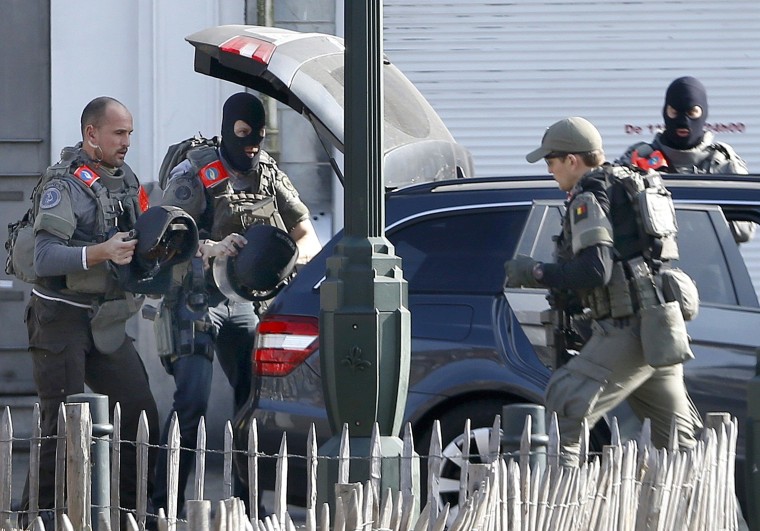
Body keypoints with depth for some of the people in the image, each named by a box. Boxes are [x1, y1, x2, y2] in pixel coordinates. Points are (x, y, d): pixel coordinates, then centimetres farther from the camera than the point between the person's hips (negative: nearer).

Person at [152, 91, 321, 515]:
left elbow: (306, 233, 8)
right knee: (193, 400, -15)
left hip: (243, 300, 6)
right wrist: (211, 248, -38)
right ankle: (167, 500, -13)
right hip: (196, 299, -6)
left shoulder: (268, 174, 10)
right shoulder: (196, 174, -8)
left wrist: (298, 254, -17)